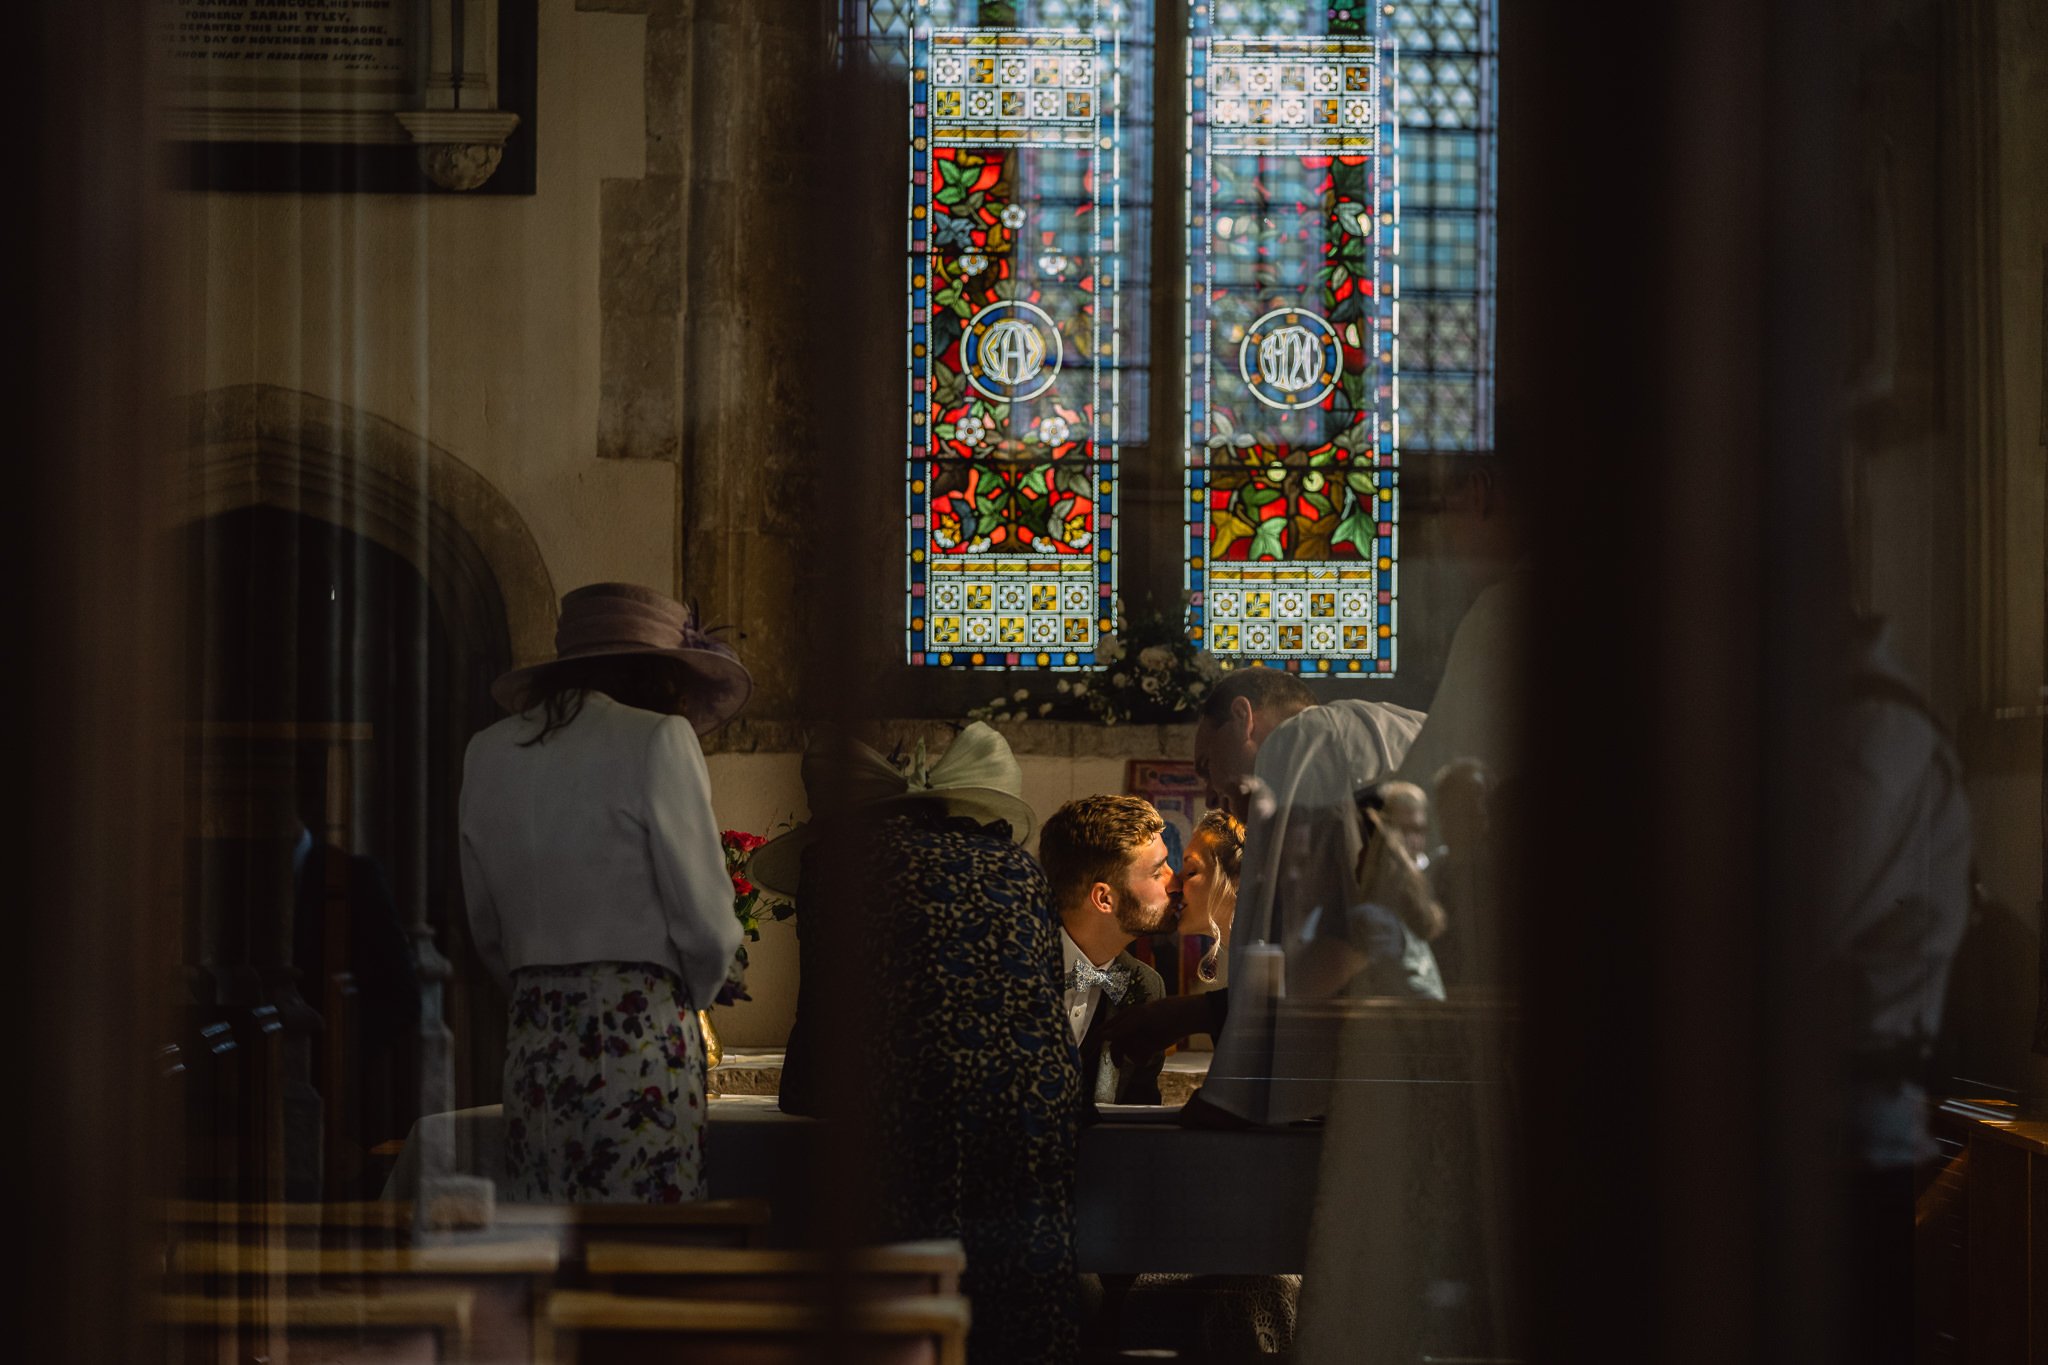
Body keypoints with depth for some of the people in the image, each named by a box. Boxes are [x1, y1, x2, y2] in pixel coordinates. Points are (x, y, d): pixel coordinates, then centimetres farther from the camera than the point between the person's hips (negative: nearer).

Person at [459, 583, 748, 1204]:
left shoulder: (488, 753, 12)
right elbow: (706, 923, -6)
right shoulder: (656, 740, -5)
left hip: (531, 1041, 6)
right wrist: (690, 996, 12)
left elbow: (488, 936, 16)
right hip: (639, 1031, -5)